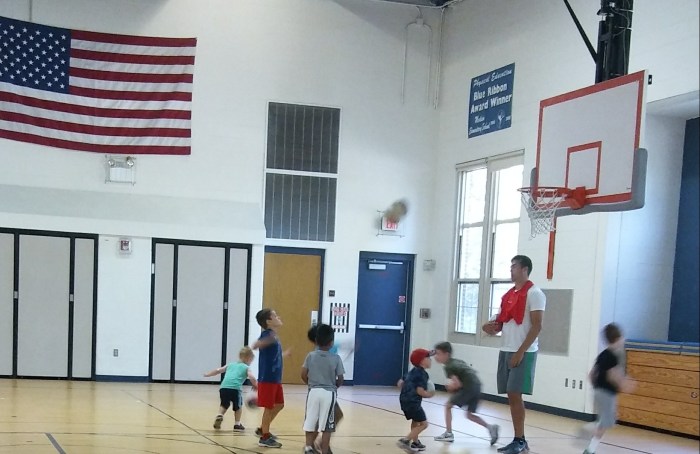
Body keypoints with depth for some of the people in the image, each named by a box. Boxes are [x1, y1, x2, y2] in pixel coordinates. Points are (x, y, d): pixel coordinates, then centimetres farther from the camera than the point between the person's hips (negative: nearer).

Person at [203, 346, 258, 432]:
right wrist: (256, 385, 16)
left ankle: (220, 415, 0)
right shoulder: (246, 368, 16)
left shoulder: (230, 365, 28)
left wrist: (207, 374, 40)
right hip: (235, 388, -3)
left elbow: (218, 370, 29)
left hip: (224, 387, 3)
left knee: (224, 404, 25)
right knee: (238, 406, 20)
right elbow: (252, 378, 1)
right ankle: (237, 424, 16)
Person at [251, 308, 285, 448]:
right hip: (267, 378, -9)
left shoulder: (273, 336, 12)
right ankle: (264, 437, 10)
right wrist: (267, 341, -50)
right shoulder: (267, 334, -16)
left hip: (275, 378, 9)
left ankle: (262, 429, 28)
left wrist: (285, 354, 40)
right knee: (269, 407, -1)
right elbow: (255, 345, -34)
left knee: (279, 404, 16)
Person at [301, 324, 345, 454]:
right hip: (329, 393, -2)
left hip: (314, 392, 2)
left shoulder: (311, 356, -1)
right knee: (326, 426, 2)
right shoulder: (336, 358, -5)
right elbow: (340, 380, -2)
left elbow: (303, 375, -1)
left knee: (311, 423, 12)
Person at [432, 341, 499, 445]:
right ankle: (490, 427, 1)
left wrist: (450, 387, 9)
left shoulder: (448, 367, -4)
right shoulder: (457, 361, 22)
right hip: (477, 386, 8)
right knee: (469, 415, 18)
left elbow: (457, 384, -13)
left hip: (469, 387, -8)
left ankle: (448, 433, 6)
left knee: (448, 405, 7)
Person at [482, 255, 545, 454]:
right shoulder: (508, 295, 16)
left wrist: (521, 352, -18)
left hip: (523, 353, -8)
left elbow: (537, 326, -14)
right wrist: (493, 327, 0)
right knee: (511, 396, 7)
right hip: (506, 351, 8)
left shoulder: (534, 293, -8)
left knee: (515, 395, -10)